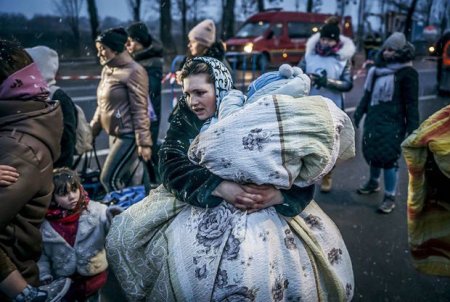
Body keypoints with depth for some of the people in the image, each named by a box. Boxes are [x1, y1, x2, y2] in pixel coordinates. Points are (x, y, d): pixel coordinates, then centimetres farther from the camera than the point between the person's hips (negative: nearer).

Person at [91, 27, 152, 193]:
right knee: (132, 179, 15)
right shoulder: (107, 70, 11)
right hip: (115, 134, 8)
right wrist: (92, 130, 15)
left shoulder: (133, 71, -14)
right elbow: (102, 105, 18)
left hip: (129, 136, -8)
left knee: (109, 178, -7)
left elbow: (140, 111, -17)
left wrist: (143, 143, -18)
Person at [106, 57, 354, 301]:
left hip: (260, 208, -2)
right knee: (126, 234, -4)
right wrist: (220, 187, -28)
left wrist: (279, 193, -32)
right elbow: (172, 166, -14)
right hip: (198, 204, 3)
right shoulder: (185, 118, 0)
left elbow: (301, 166, -11)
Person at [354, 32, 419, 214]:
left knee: (388, 157, -4)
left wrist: (413, 128, -12)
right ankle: (373, 183, 40)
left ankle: (390, 197, 9)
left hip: (392, 123, -6)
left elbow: (411, 103, -10)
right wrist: (359, 113, 14)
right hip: (373, 119, 7)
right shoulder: (378, 68, 10)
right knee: (372, 152, 16)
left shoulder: (407, 73, -9)